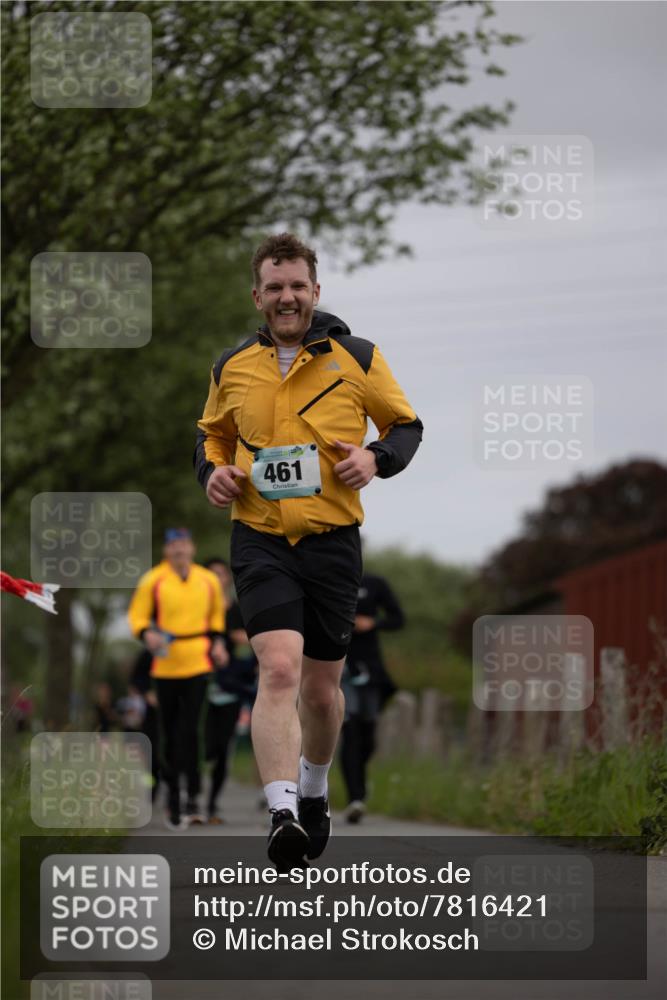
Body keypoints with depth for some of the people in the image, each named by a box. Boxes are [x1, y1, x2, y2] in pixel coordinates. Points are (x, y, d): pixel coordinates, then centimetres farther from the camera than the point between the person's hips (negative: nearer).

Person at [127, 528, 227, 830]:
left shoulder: (207, 581, 7)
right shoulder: (153, 580, -2)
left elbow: (216, 613, 24)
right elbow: (137, 615, 2)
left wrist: (217, 641, 10)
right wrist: (147, 634, -17)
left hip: (197, 664, 0)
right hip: (165, 666, 0)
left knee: (190, 730, -13)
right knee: (171, 734, 4)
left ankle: (193, 797, -9)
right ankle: (173, 797, 16)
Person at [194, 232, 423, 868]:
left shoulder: (358, 360, 1)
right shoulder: (232, 368, 6)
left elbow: (406, 425, 11)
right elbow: (212, 432, 23)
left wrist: (376, 458, -10)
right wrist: (212, 470, 1)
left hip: (332, 541, 1)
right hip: (260, 539, -1)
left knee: (321, 689, 11)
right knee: (279, 670, -21)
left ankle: (314, 791, 39)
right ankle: (282, 815, -28)